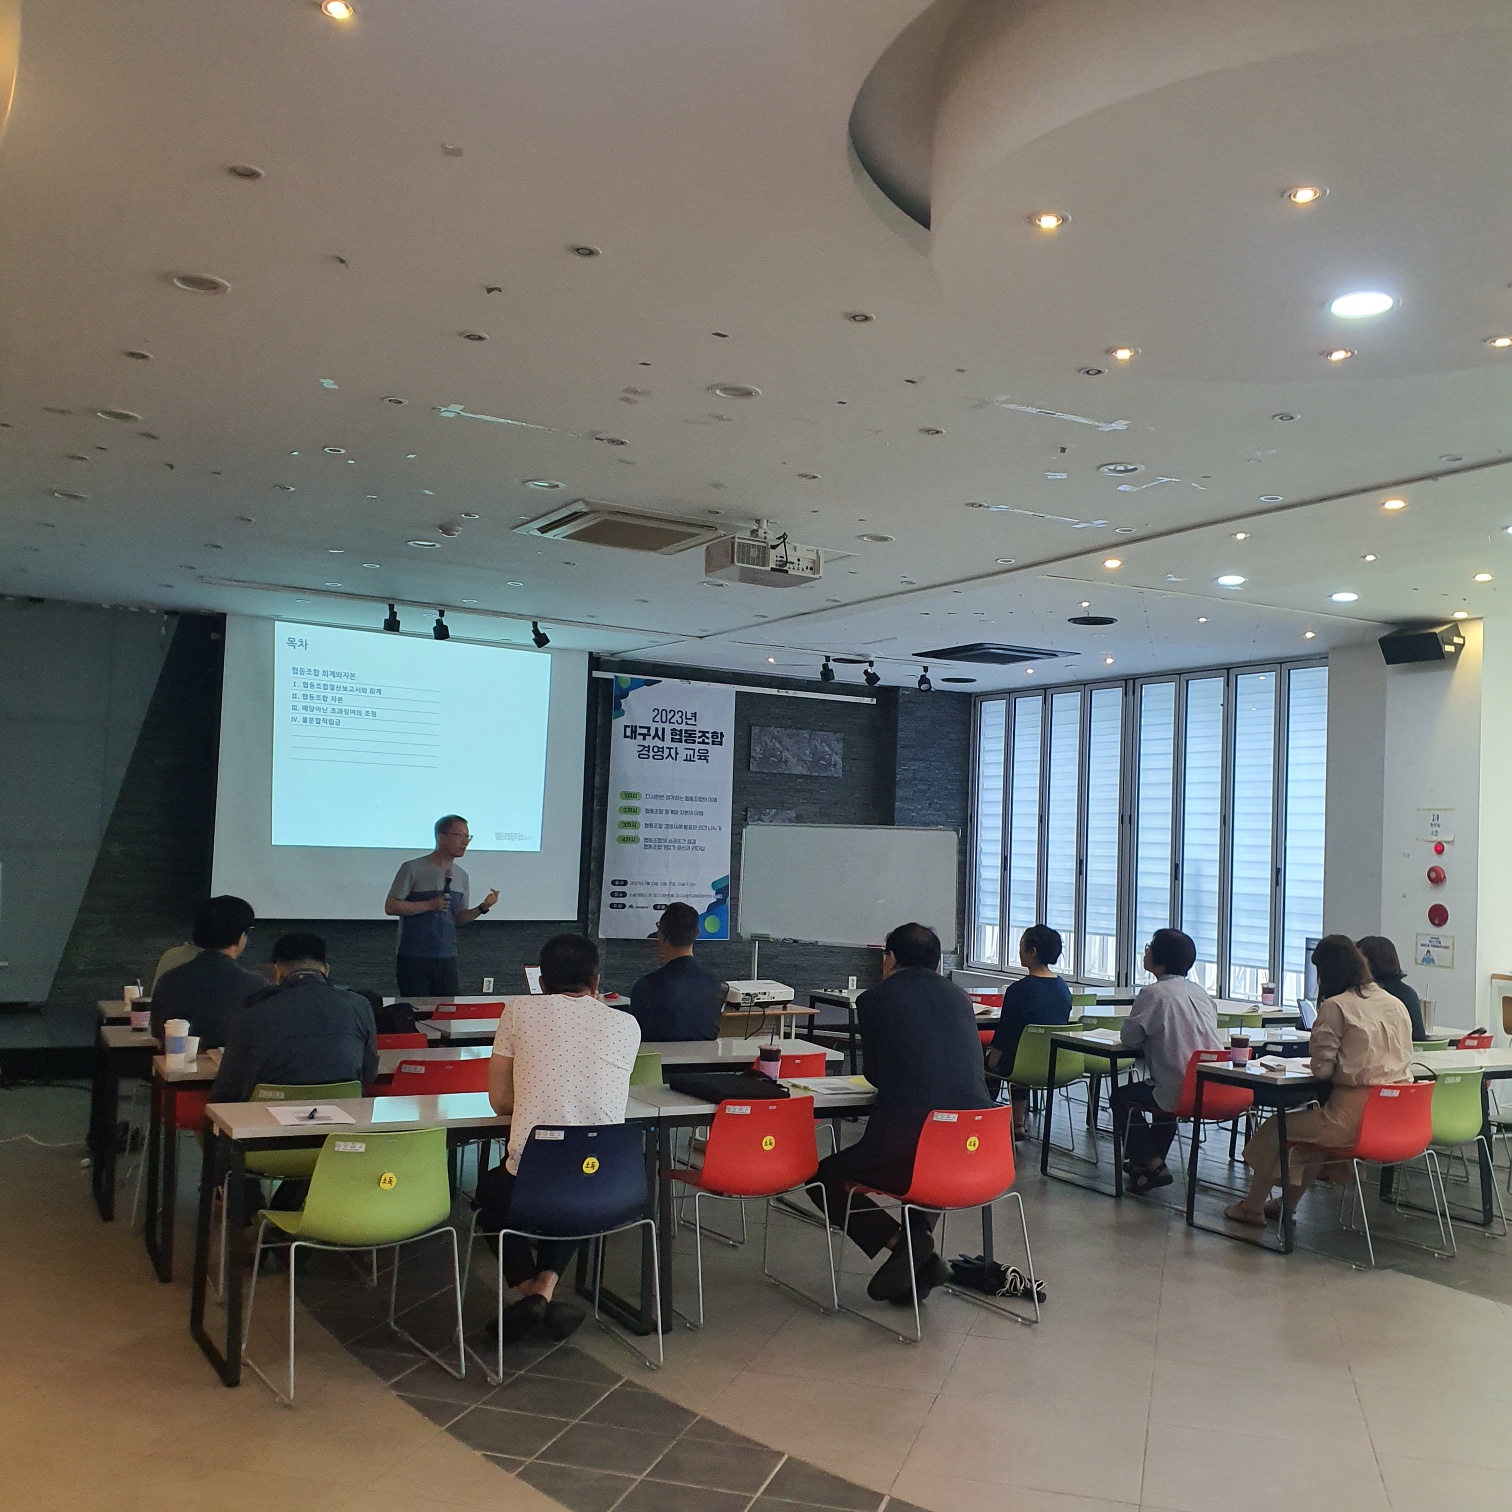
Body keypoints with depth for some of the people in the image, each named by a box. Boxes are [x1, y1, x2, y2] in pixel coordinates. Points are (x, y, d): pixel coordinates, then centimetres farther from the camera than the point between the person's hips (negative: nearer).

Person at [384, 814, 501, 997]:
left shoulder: (462, 876, 10)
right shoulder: (414, 869, -8)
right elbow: (390, 907, -10)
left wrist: (482, 908, -5)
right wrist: (429, 905, -17)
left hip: (447, 960, 5)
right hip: (414, 959, -5)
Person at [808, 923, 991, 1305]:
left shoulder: (874, 999, 2)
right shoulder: (959, 997, 14)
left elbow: (874, 1074, 12)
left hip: (906, 1151, -5)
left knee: (825, 1178, 21)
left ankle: (896, 1240, 0)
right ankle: (920, 1261, 25)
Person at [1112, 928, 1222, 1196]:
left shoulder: (1153, 993, -12)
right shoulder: (1199, 992, 10)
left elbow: (1128, 1038, -8)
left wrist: (1145, 1037, 12)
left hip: (1183, 1094, -8)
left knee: (1123, 1097, 15)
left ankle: (1153, 1166, 10)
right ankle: (1153, 1158, 42)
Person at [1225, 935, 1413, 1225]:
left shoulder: (1335, 1007, -10)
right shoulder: (1396, 1004, 10)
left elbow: (1321, 1069, -12)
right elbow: (1402, 1058, 19)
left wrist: (1318, 1060, 10)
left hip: (1355, 1118, -8)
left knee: (1274, 1130, 14)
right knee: (1314, 1124, 32)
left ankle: (1253, 1206, 28)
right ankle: (1287, 1204, 39)